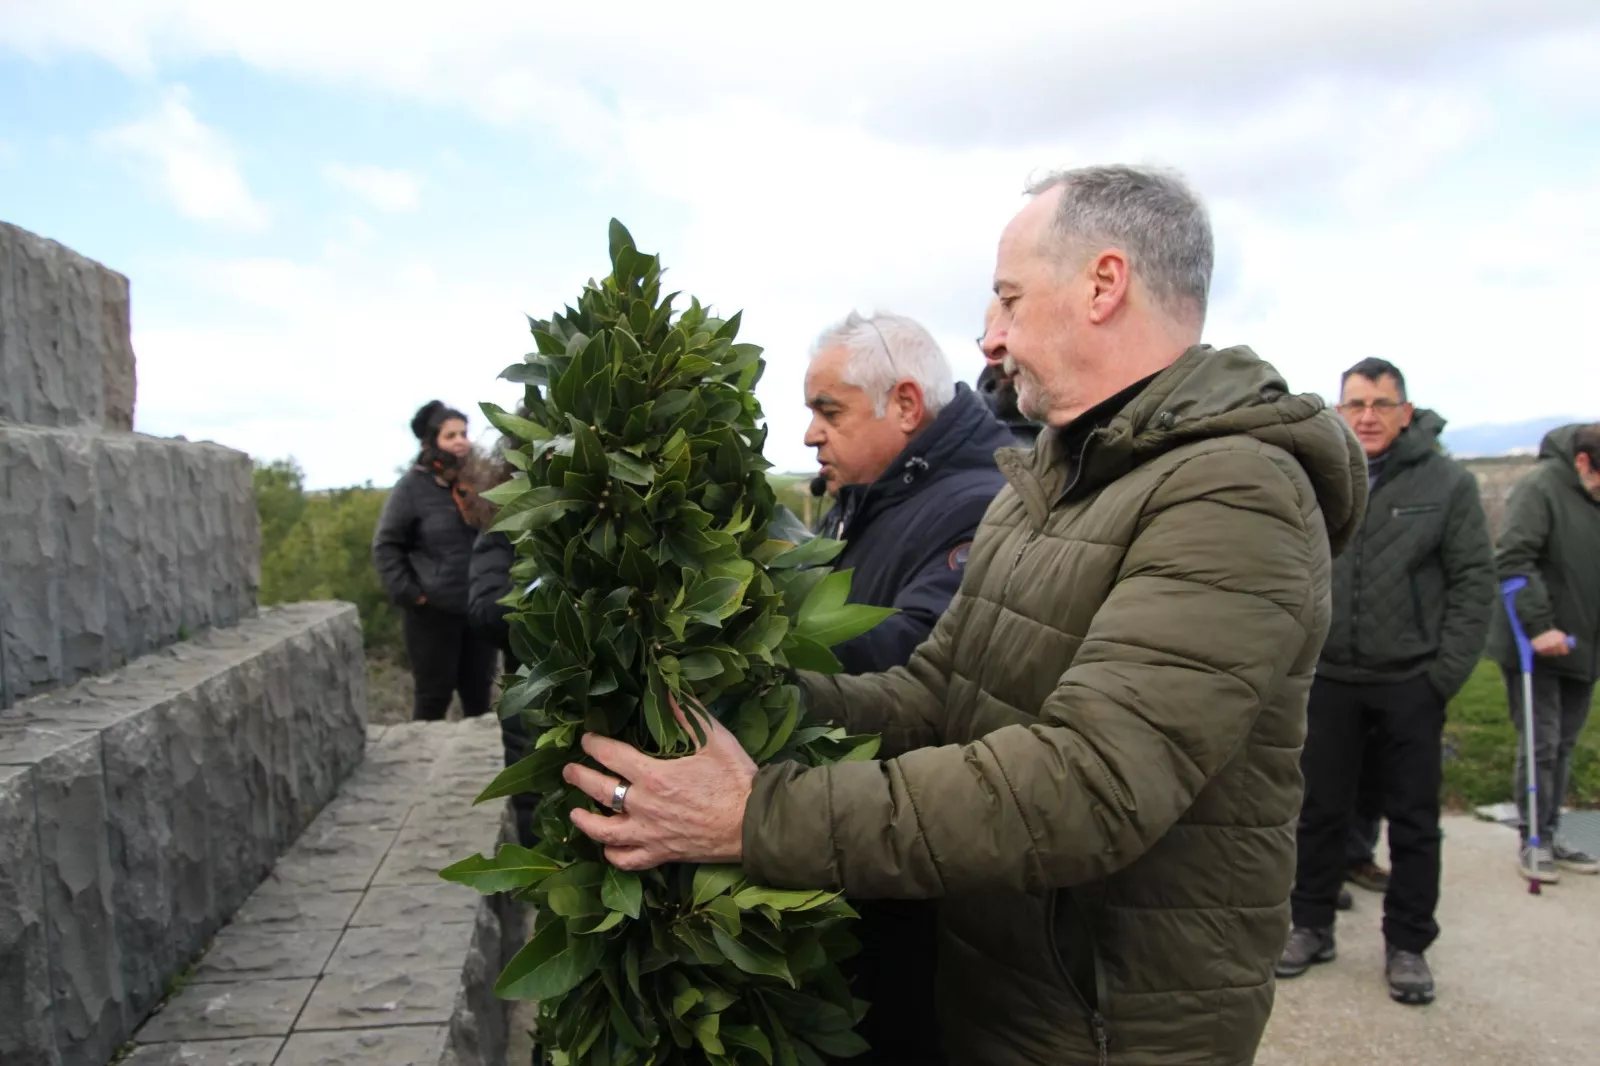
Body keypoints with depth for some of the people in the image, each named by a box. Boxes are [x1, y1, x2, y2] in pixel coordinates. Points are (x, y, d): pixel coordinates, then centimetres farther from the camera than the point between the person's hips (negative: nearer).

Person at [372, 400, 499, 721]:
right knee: (434, 695, 6)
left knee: (479, 692, 14)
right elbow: (386, 545, -4)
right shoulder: (414, 485, -7)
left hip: (479, 608, 4)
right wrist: (406, 593, -11)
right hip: (433, 612, -4)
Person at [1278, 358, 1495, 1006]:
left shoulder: (1448, 483, -3)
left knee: (1414, 821, 10)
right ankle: (1311, 925, 28)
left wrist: (1447, 672, -9)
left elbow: (1474, 582, -3)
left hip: (1412, 682, -1)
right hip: (1329, 680, 2)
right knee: (1320, 811, 12)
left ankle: (1408, 944, 25)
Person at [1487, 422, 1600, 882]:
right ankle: (1533, 841, 11)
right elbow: (1512, 560, -23)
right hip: (1534, 646, -7)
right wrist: (1539, 625, -27)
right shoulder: (1541, 488, -17)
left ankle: (1550, 835, 24)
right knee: (1540, 745, -2)